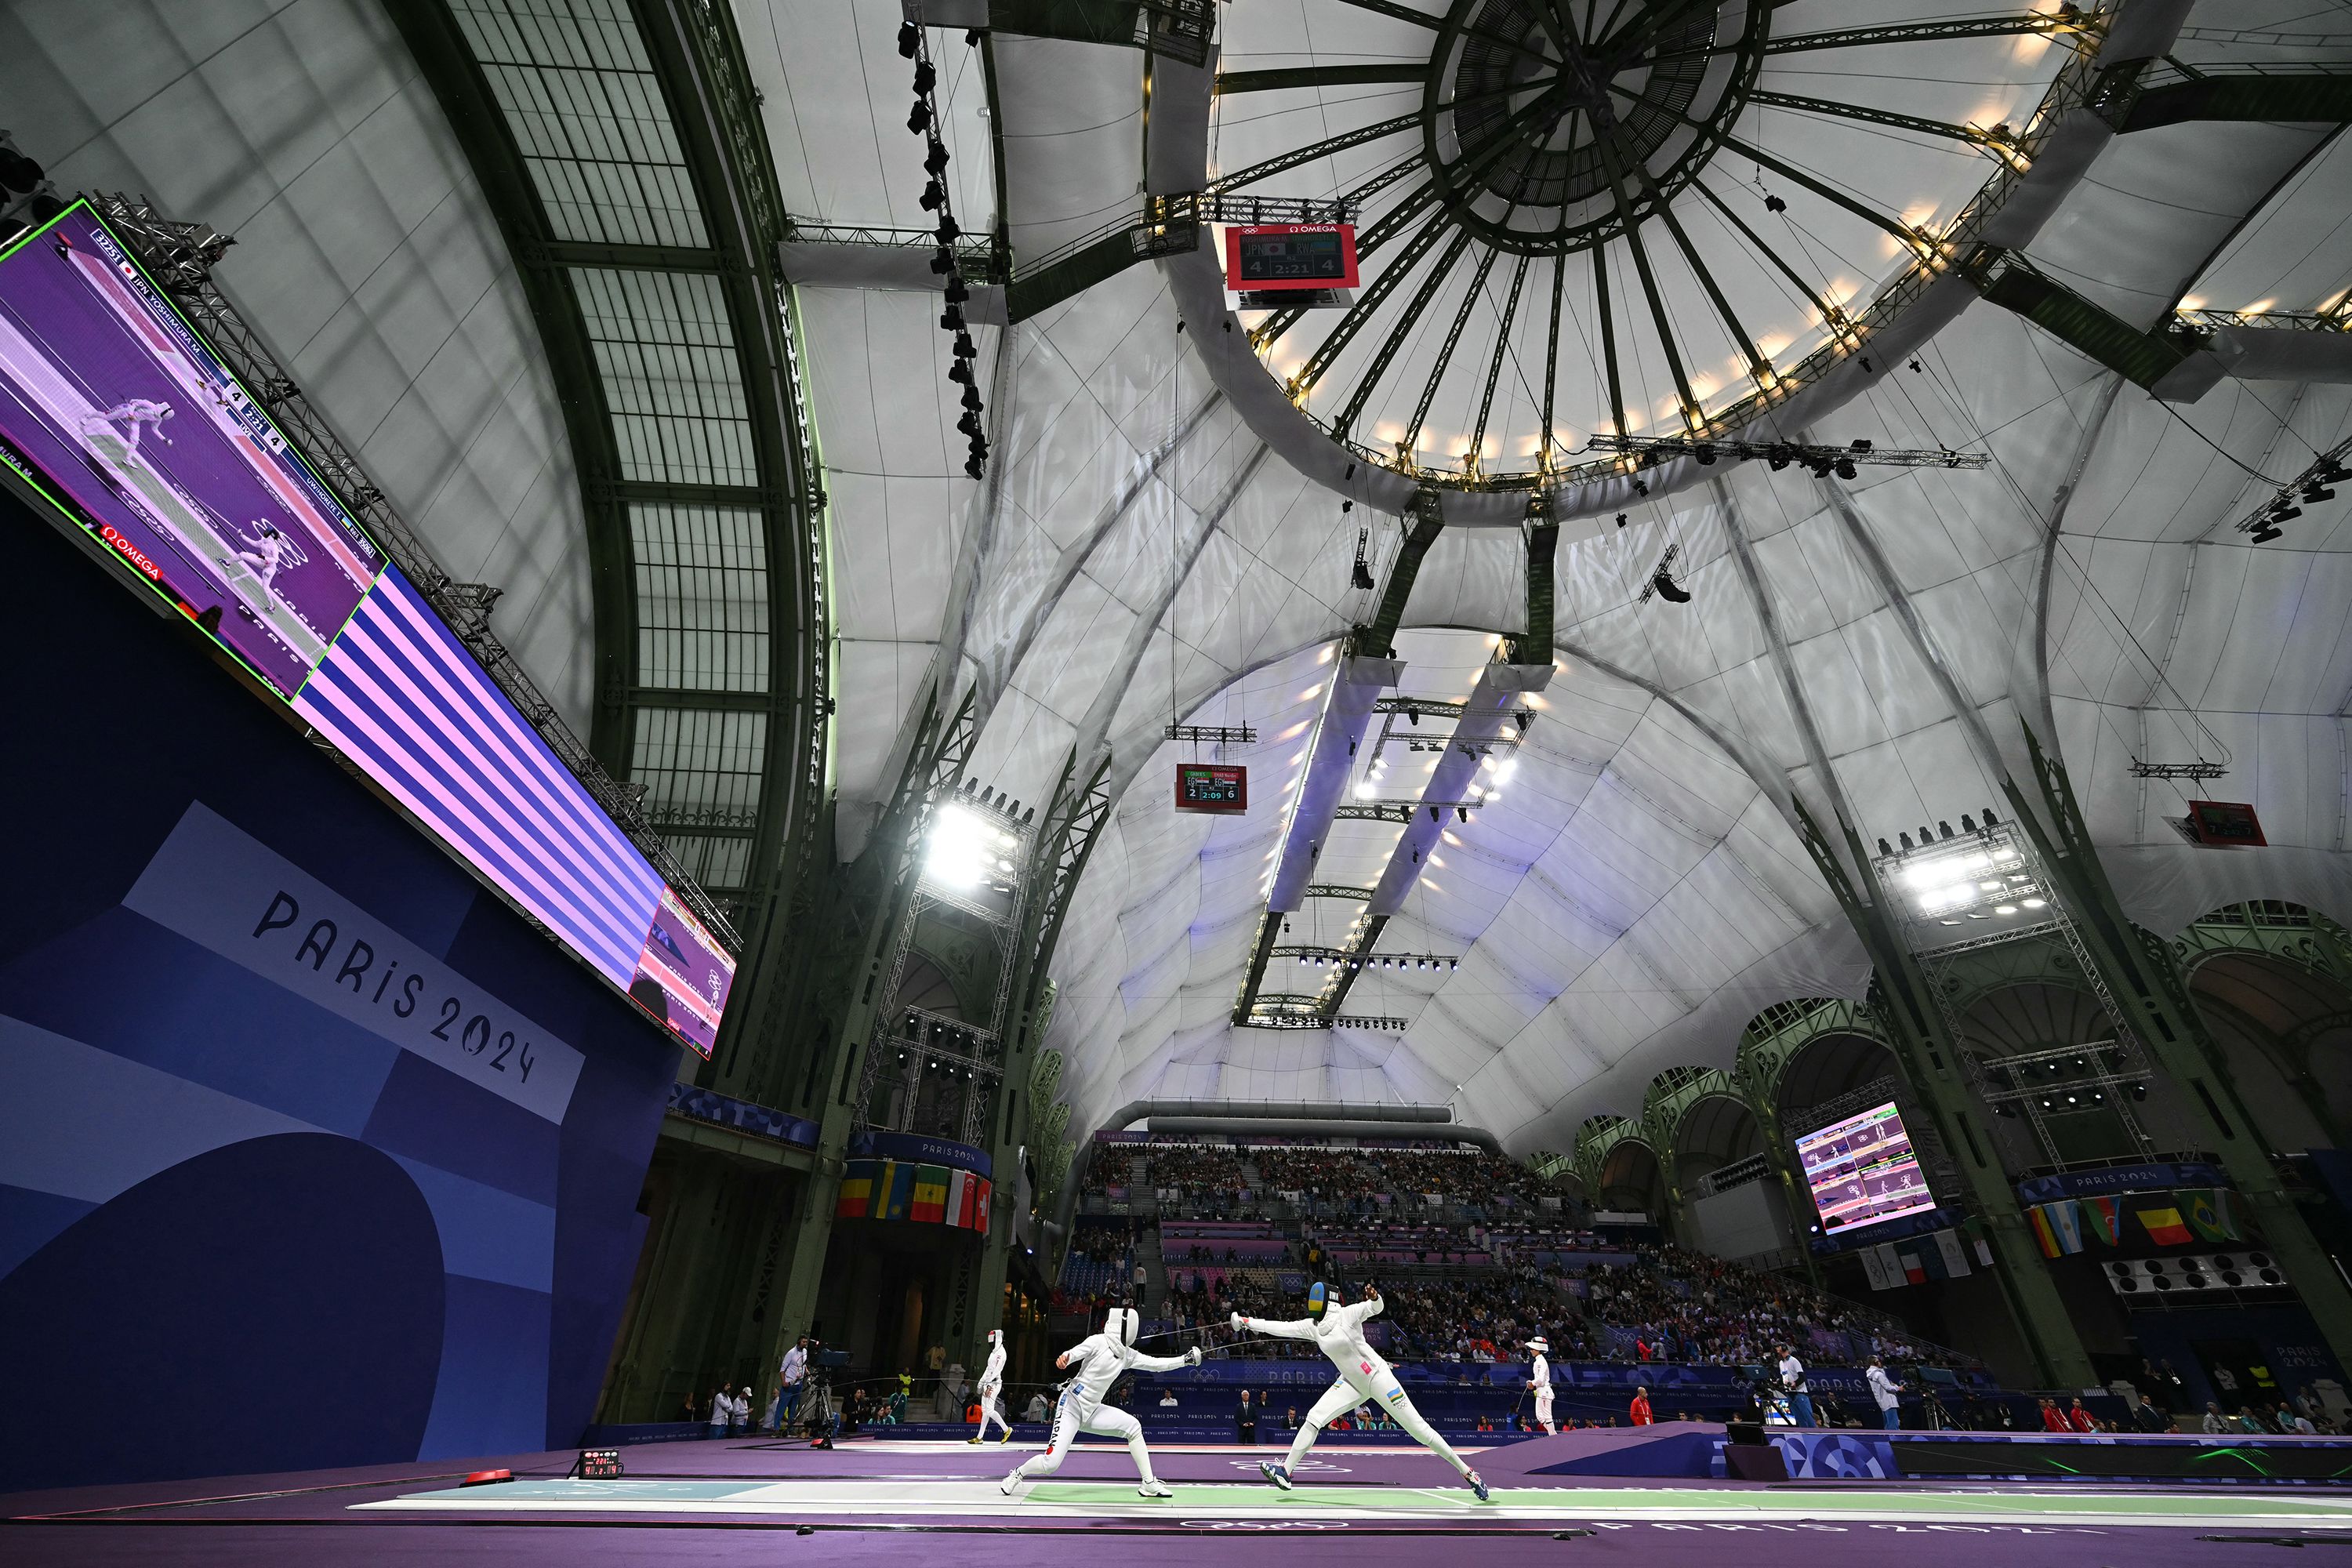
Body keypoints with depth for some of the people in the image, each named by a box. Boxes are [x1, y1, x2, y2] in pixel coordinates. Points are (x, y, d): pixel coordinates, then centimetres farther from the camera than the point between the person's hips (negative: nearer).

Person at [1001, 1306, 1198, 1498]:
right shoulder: (1098, 1341, -18)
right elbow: (1074, 1353, -31)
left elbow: (1155, 1364, 6)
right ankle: (1017, 1474, 14)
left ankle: (1148, 1484, 2)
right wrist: (1064, 1358, -55)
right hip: (1071, 1406, -7)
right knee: (1051, 1464, -16)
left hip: (1092, 1411, 7)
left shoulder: (1126, 1354, 3)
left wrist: (1186, 1359, 2)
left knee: (1133, 1427, -8)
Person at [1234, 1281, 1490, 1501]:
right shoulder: (1313, 1325, 2)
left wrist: (1374, 1298, -58)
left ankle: (1466, 1471, 10)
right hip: (1352, 1383, 6)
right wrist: (1248, 1322, 2)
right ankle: (1285, 1472, 0)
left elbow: (1375, 1308, -34)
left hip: (1378, 1377, -6)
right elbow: (1282, 1328, 4)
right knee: (1313, 1419, -7)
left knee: (1418, 1428, -5)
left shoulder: (1347, 1314, -19)